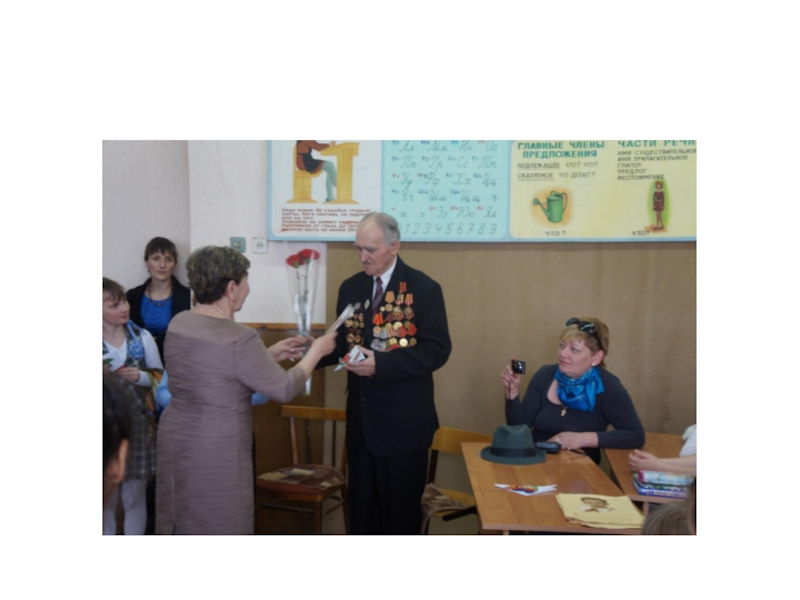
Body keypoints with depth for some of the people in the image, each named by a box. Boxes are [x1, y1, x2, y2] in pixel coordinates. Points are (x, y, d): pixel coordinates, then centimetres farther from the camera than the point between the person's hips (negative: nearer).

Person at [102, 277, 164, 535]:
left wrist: (140, 376, -15)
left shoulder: (142, 338, -2)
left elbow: (161, 379, 5)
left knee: (135, 497, 9)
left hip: (138, 425, 1)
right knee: (106, 497, 7)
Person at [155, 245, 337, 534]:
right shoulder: (238, 338, -22)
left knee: (180, 523, 19)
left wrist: (270, 355, 18)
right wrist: (317, 350, 0)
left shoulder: (178, 323, 2)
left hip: (176, 439, 8)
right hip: (216, 450, -8)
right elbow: (284, 389, -14)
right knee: (218, 525, 8)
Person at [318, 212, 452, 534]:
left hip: (403, 421, -5)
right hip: (362, 419, 5)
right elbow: (343, 343, 9)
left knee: (401, 510, 8)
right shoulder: (351, 288, 7)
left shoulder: (423, 288, -10)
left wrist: (381, 363, -26)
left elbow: (437, 350, -16)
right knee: (361, 507, 15)